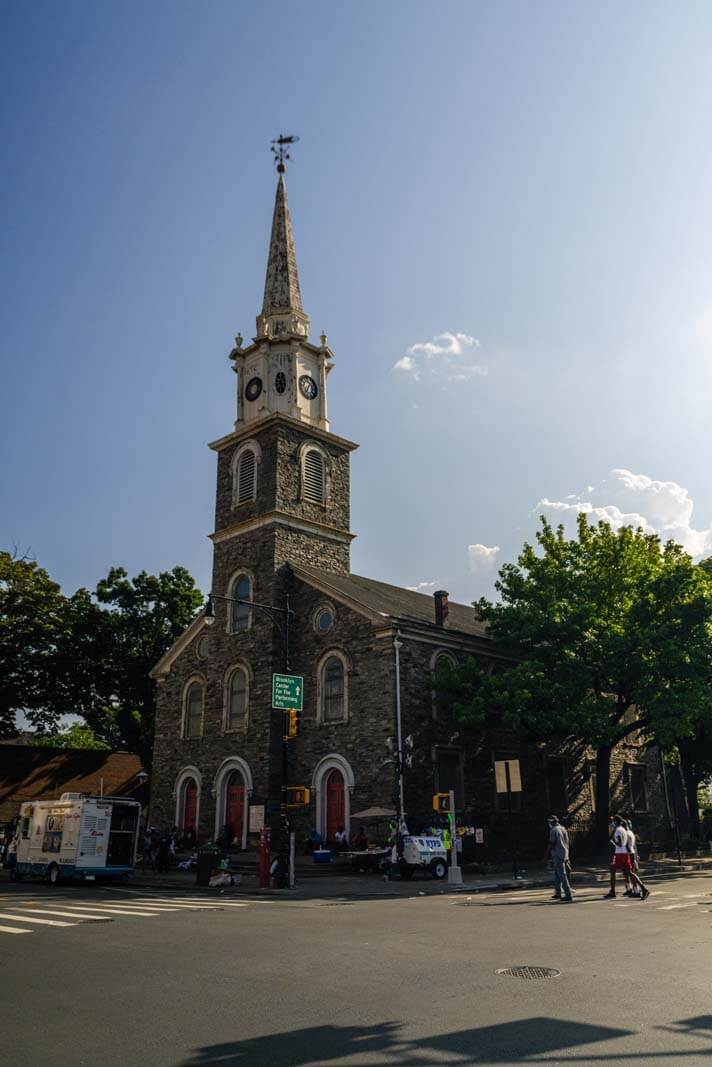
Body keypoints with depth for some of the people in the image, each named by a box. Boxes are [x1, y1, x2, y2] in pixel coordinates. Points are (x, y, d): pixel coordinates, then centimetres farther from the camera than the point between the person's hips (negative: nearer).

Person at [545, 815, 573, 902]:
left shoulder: (553, 830, -13)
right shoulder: (563, 829, 13)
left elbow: (551, 844, -15)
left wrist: (547, 855, -6)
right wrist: (567, 856, 22)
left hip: (557, 855, -9)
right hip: (564, 854, 9)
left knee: (562, 875, -8)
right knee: (557, 874, 17)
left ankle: (568, 895, -11)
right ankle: (558, 893, 22)